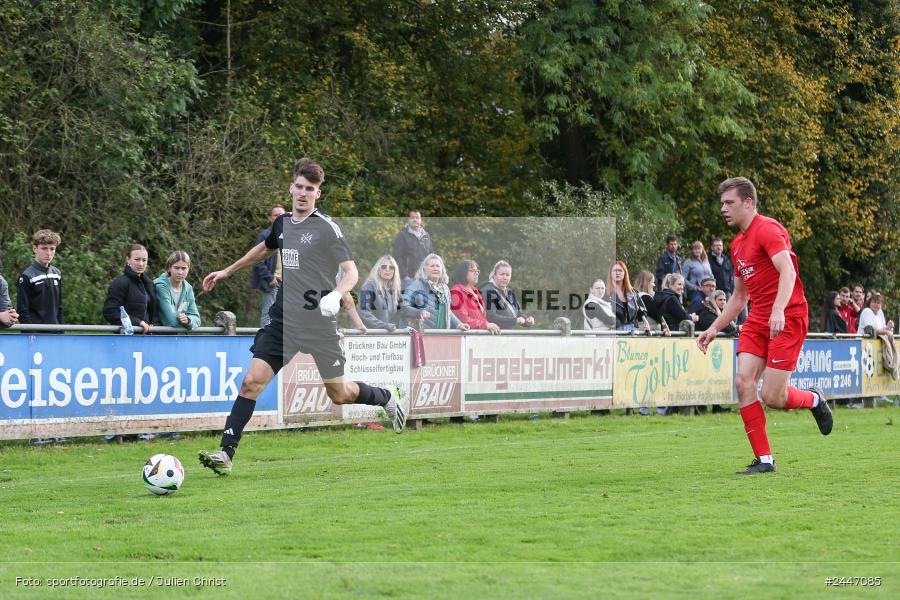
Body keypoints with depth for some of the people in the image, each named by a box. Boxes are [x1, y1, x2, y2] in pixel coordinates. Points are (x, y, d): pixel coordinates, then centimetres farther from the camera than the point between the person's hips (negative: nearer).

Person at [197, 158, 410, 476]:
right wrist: (227, 271, 36)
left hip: (319, 323, -4)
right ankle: (225, 453, -11)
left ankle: (389, 398, 36)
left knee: (339, 393, 6)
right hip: (282, 319, 4)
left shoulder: (326, 228, -8)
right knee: (251, 381, -10)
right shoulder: (282, 223, 10)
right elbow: (264, 248, 32)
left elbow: (351, 271, -10)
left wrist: (336, 295, -31)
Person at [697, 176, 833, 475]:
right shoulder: (738, 243, 18)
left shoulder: (767, 229, -11)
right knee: (743, 382, -10)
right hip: (757, 320, 8)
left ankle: (814, 399, 23)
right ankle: (764, 459, -4)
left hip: (787, 319, -8)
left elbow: (788, 271, -26)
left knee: (772, 397, -11)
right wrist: (714, 328, 20)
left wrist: (778, 311, -40)